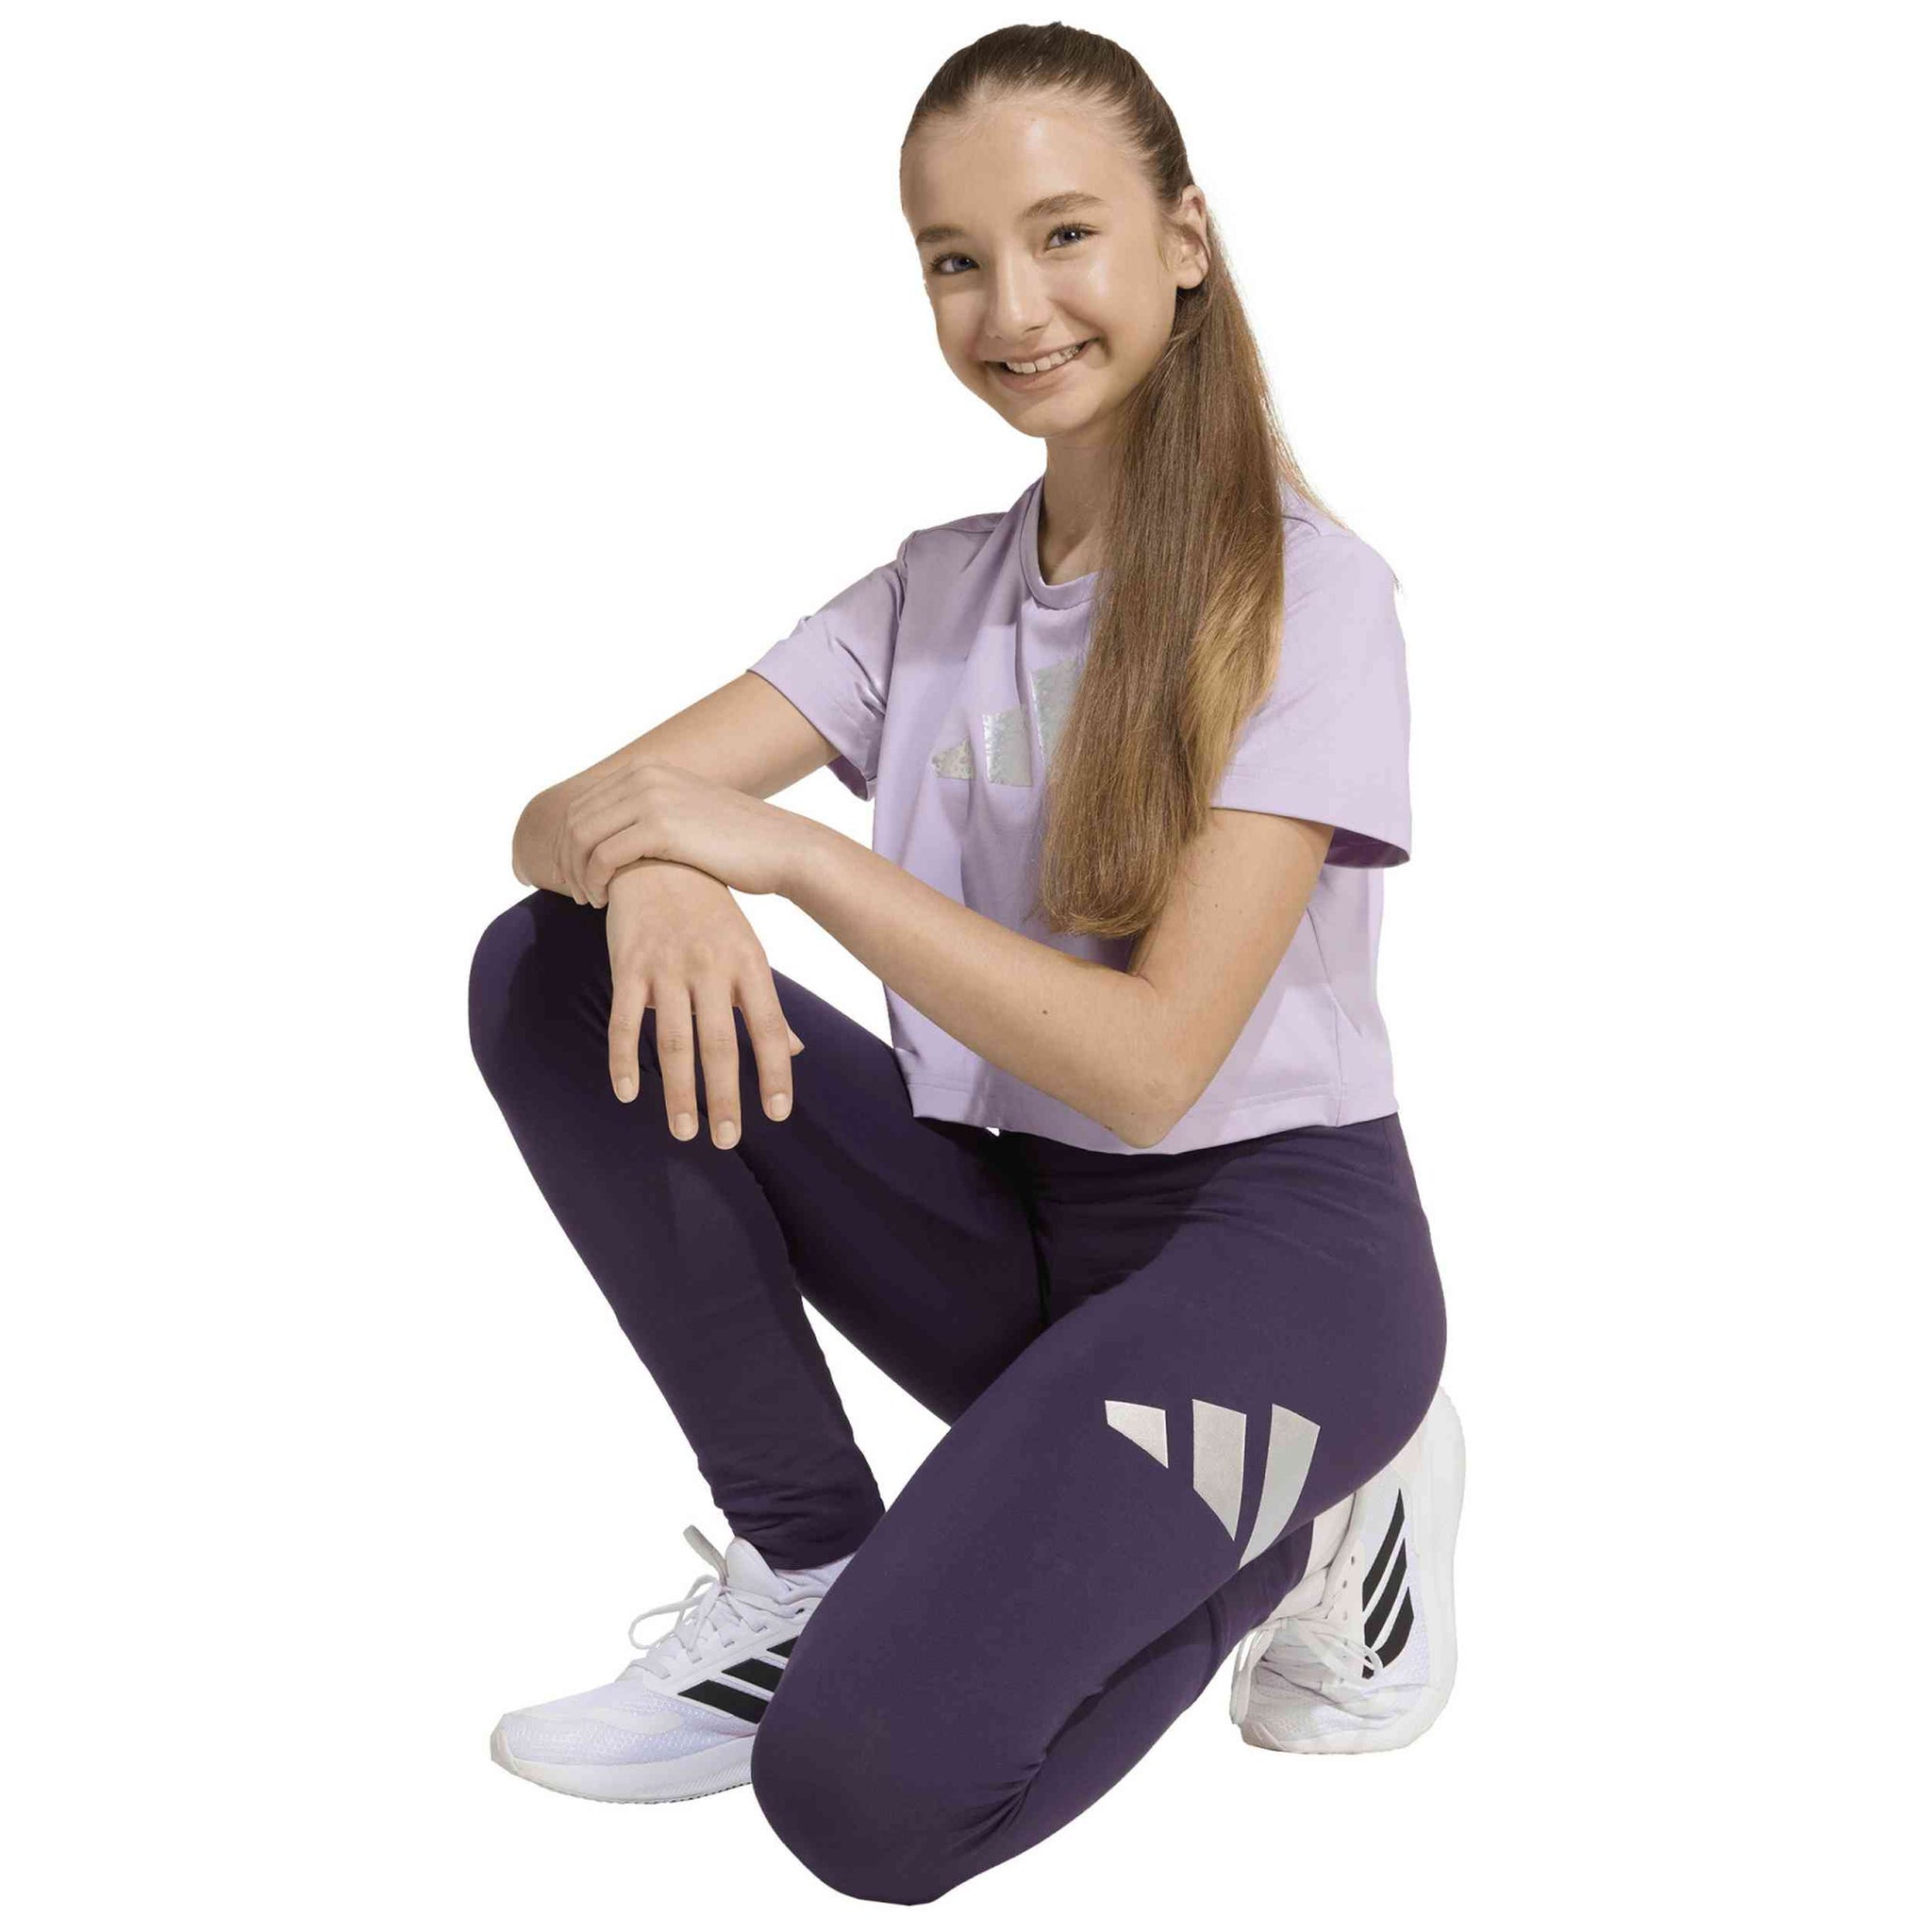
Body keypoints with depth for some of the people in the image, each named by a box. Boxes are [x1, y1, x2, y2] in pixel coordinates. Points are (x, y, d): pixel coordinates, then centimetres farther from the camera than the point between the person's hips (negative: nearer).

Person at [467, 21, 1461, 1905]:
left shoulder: (1306, 595, -12)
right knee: (559, 979, -12)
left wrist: (792, 849, -25)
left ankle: (1306, 1513, 2)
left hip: (1266, 1232, -6)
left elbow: (1152, 1063, -21)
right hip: (1005, 1222, 6)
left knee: (875, 1780, -26)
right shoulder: (933, 589, 5)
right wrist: (649, 870, -28)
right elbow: (560, 817, -3)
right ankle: (807, 1562, -4)